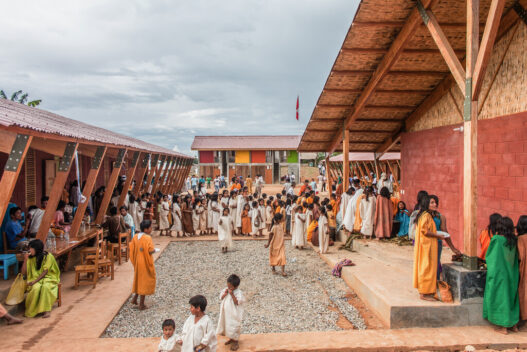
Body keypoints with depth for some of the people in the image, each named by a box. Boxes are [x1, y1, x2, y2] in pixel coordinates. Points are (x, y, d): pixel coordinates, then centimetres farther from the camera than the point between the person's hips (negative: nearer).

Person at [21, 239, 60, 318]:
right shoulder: (31, 258, 6)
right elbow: (24, 273, 4)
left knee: (45, 287, -37)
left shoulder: (48, 256, -7)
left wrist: (35, 281, -24)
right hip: (36, 278, 3)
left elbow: (45, 272, -13)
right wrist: (25, 259, -7)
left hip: (49, 278, -3)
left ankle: (47, 310, -33)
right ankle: (32, 310, -20)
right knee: (36, 288, -33)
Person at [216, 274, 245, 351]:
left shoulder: (239, 293, -21)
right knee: (227, 325, 20)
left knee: (234, 327, 3)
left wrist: (232, 294, -31)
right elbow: (221, 298, 1)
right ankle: (231, 339, 41)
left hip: (234, 314, -7)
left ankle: (235, 342, 20)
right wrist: (225, 293, -17)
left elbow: (237, 302, -27)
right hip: (226, 313, 7)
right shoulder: (226, 290, -2)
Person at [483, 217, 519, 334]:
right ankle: (513, 323, 26)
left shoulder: (496, 239, -16)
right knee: (511, 296, 17)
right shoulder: (514, 241, 0)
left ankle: (503, 326, 10)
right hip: (512, 274, 5)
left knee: (500, 297, 4)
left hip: (499, 273, -5)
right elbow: (516, 258, 12)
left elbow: (488, 255, -8)